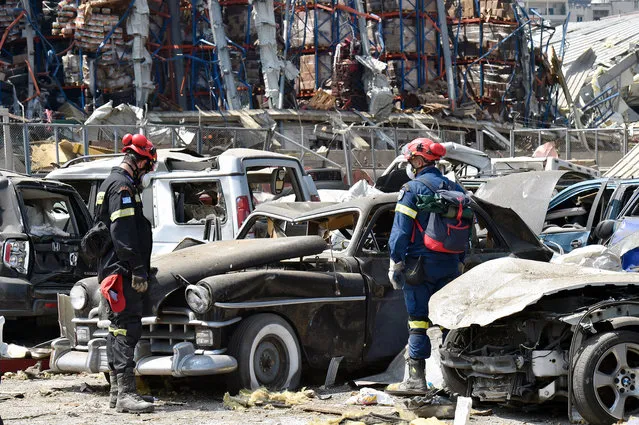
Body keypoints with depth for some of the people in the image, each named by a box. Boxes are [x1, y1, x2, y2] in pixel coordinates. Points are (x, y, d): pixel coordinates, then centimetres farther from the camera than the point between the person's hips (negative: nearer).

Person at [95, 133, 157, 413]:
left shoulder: (110, 183, 19)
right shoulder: (123, 186, -14)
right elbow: (124, 235, -22)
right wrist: (138, 271, -22)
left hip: (110, 269, 11)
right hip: (122, 270, -11)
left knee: (117, 327, 14)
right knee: (127, 328, -13)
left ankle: (116, 391, 19)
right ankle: (125, 394, -18)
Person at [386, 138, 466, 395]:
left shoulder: (413, 189, -8)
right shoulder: (455, 189, 12)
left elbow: (401, 231, -11)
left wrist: (395, 263, -6)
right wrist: (459, 262, 18)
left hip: (421, 264, -6)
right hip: (449, 265, 6)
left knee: (418, 321, -5)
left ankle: (416, 379, -8)